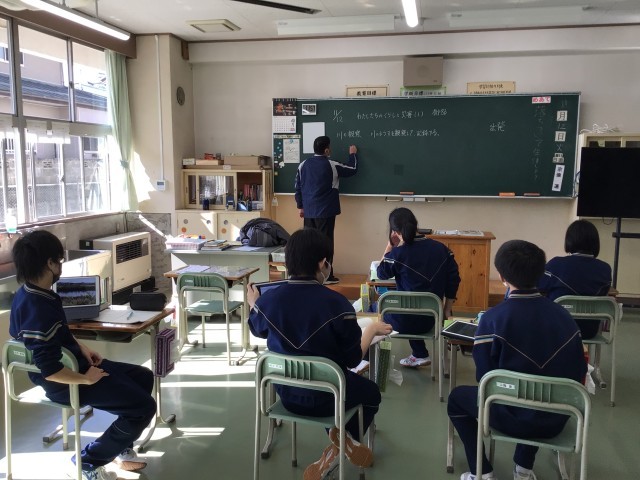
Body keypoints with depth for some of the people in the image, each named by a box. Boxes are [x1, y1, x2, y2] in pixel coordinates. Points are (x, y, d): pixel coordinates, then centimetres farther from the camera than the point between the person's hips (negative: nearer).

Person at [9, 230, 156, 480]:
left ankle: (121, 448, 28)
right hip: (64, 383, -10)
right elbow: (50, 371, -32)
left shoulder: (29, 293, 0)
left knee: (143, 377, 17)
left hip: (73, 362, 10)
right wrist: (88, 379, -18)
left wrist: (82, 348, 6)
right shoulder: (38, 310, -32)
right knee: (144, 406, -9)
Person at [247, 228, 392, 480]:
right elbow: (353, 359, -14)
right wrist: (372, 329, 4)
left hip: (287, 393, 4)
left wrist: (254, 304, 30)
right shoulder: (337, 303, -25)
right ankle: (346, 439, 15)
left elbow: (257, 329, 10)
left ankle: (336, 451, 27)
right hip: (325, 397, -3)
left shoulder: (268, 299, -14)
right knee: (371, 392, 29)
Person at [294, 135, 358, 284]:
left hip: (309, 211, 5)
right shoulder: (331, 165, -10)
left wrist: (300, 206, 17)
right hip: (325, 212, -5)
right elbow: (352, 170, 4)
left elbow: (298, 187, 8)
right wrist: (352, 154, 22)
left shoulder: (303, 164, 4)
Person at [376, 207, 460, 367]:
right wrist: (447, 311, 12)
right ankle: (420, 355, 34)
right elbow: (453, 281, 2)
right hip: (431, 319, 5)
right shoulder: (441, 248, -3)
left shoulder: (397, 254, -17)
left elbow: (381, 273, 2)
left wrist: (390, 246, 1)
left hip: (404, 322, -4)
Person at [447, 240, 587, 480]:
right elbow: (579, 373, 2)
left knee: (458, 397, 23)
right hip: (556, 420, 5)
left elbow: (484, 376, -14)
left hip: (511, 417, -4)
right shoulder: (564, 316, -3)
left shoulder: (493, 318, -17)